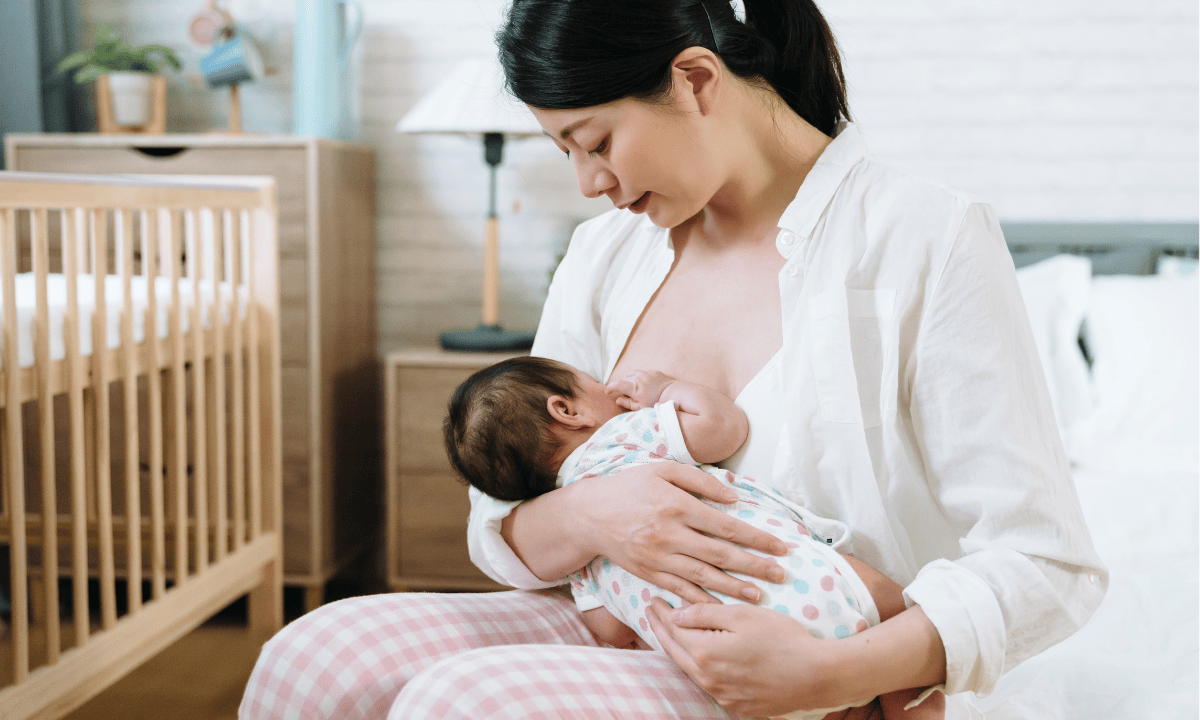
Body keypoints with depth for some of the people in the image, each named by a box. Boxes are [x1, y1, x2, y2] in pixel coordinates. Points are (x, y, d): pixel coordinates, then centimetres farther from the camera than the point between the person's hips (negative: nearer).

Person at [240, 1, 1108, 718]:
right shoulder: (605, 254, 8)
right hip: (628, 637, 5)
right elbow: (501, 530, 8)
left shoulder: (929, 239, -10)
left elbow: (1047, 564, -13)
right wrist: (586, 517, -16)